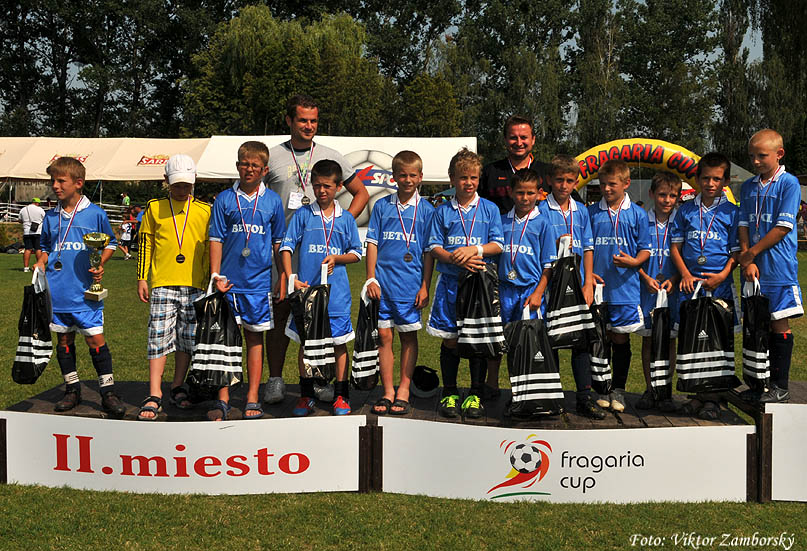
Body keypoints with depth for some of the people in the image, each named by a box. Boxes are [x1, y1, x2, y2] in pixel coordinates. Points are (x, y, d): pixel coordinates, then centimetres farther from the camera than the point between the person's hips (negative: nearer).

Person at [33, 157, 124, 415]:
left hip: (85, 290, -4)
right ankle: (72, 390, 23)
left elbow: (110, 243, 8)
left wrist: (100, 263, -9)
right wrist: (41, 263, 3)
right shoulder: (51, 217, 9)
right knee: (64, 339, 11)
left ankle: (107, 392, 2)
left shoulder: (95, 213, -2)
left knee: (95, 338, -6)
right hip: (57, 290, 4)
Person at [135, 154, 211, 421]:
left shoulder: (205, 210, 8)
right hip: (162, 285, -1)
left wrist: (211, 281, 8)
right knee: (159, 339, -6)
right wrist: (142, 278, 6)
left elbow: (210, 248, 11)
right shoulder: (154, 208, 8)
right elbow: (145, 244, 10)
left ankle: (178, 388, 23)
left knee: (187, 340, 8)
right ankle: (154, 396, -3)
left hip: (194, 287, 1)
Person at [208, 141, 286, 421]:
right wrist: (216, 276, -5)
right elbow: (216, 239, 2)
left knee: (255, 337, 7)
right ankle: (223, 400, 9)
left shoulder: (272, 201, 6)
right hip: (229, 281, -1)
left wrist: (283, 277, 11)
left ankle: (252, 399, 14)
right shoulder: (225, 199, 2)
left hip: (259, 281, 1)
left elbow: (278, 242, 12)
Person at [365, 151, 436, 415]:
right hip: (383, 282, 1)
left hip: (410, 284, -1)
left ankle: (403, 391, 15)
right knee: (384, 336, 3)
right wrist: (371, 278, -1)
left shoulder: (426, 210, 3)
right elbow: (372, 243, 7)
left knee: (408, 336, 6)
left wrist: (425, 286, -2)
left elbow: (429, 252, 3)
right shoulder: (382, 206, 6)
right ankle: (388, 392, 12)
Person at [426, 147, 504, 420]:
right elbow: (434, 247, 2)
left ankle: (475, 395, 15)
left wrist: (475, 249, -16)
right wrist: (455, 259, -14)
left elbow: (498, 245, 1)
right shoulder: (443, 211, 6)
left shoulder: (489, 209, 6)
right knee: (450, 340, 4)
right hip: (450, 283, 0)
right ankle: (450, 394, 18)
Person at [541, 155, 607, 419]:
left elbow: (588, 249, 11)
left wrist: (588, 284, 4)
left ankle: (584, 397, 10)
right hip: (551, 285, -4)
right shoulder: (541, 210, -2)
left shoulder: (581, 211, 11)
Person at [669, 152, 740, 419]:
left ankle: (712, 399, 9)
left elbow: (736, 250, 2)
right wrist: (685, 274, -4)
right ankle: (698, 394, 17)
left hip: (720, 286, -2)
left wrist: (723, 275, -13)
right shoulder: (686, 210, 10)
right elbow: (675, 246, 10)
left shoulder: (731, 212, 4)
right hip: (690, 284, 2)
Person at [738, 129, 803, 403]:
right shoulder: (748, 187, 12)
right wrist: (747, 261, -6)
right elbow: (743, 226, 7)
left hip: (779, 267, -5)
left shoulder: (789, 183, -5)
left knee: (779, 323, -1)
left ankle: (780, 386, 7)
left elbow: (783, 227, -11)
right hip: (754, 267, 5)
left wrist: (751, 253, -10)